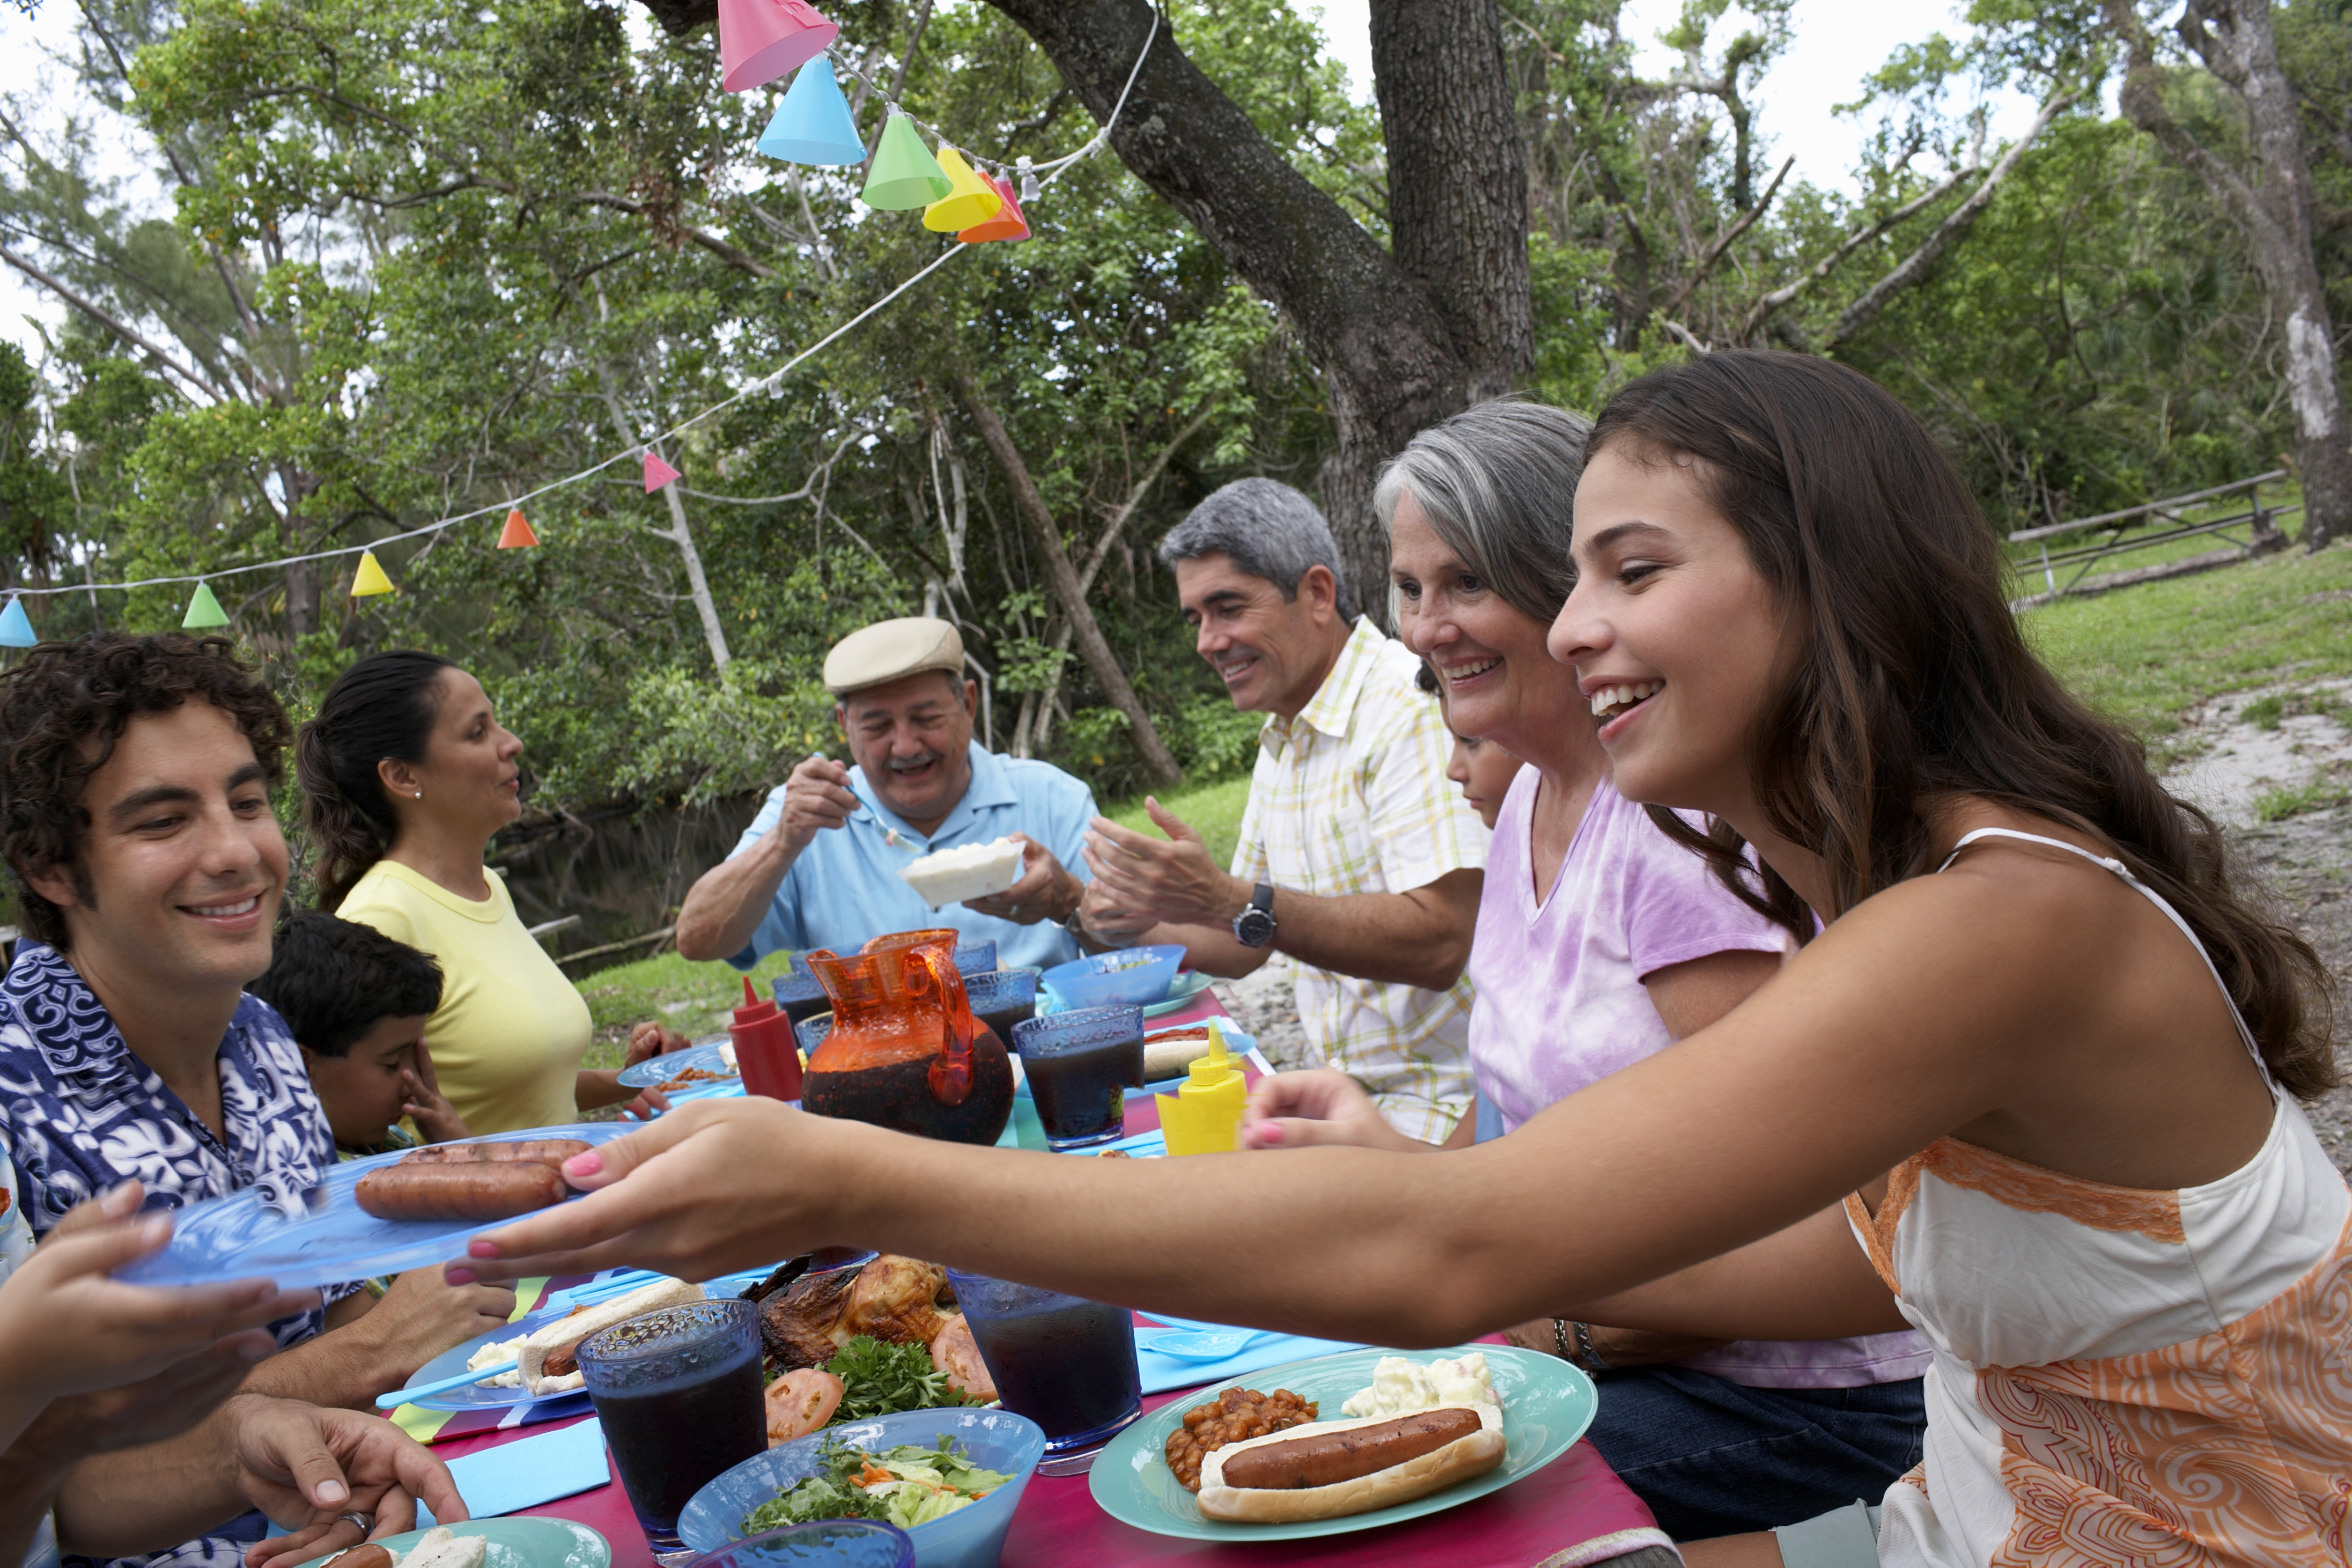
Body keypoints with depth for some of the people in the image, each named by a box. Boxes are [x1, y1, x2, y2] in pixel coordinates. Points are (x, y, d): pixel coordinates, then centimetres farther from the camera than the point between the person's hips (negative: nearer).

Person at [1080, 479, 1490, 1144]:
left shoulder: (1413, 707, -16)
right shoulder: (1280, 740, 12)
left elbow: (1436, 944, -26)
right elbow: (1247, 945, 19)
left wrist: (1228, 900, -29)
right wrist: (1143, 926, -1)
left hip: (1447, 1107, -8)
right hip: (1351, 1090, 8)